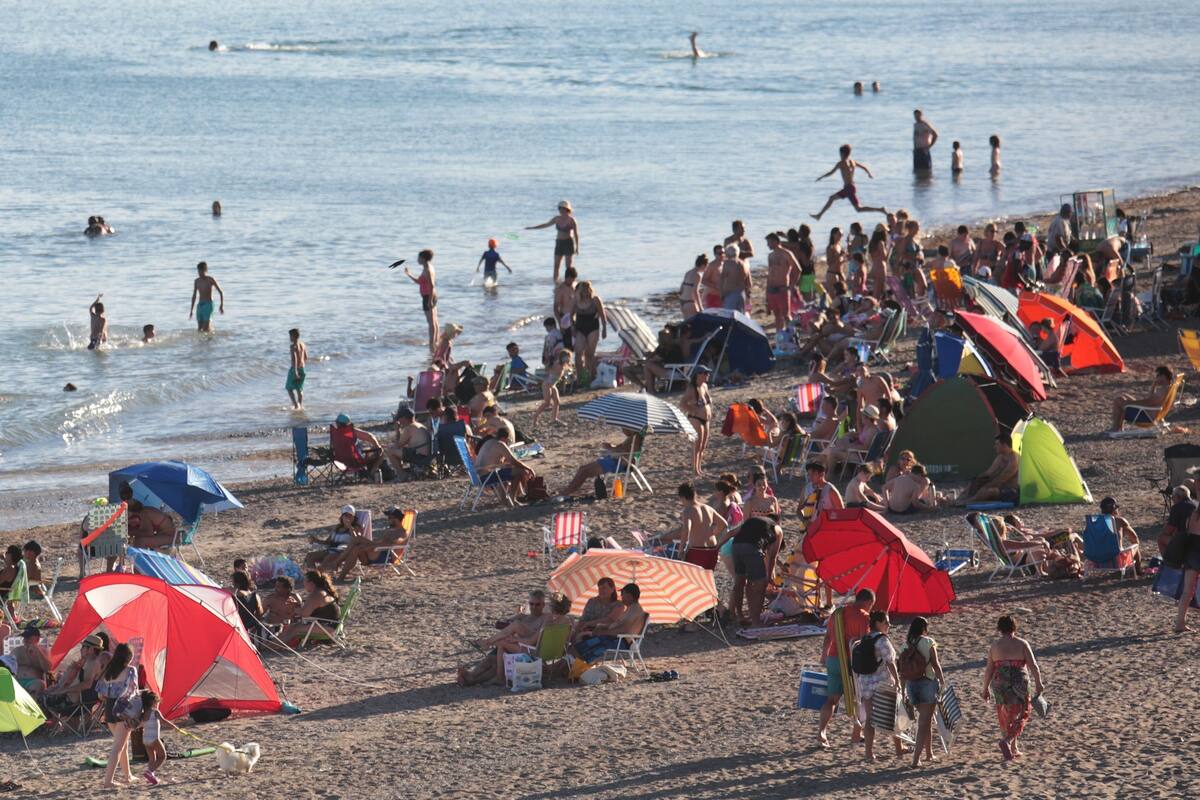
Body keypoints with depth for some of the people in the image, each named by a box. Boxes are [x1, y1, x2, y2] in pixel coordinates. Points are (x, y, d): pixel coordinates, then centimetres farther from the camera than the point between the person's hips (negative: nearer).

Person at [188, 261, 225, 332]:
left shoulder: (210, 280, -6)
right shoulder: (197, 281, 9)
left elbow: (221, 292, -2)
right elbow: (194, 296, 18)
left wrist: (222, 305, -8)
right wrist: (191, 310, 17)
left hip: (208, 304, -5)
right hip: (199, 305, 5)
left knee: (206, 328, -14)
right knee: (199, 328, 2)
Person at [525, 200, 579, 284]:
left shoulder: (571, 220, -10)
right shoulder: (557, 218, 6)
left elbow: (576, 234, -8)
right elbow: (546, 225, 19)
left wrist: (577, 248, -12)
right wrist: (533, 228, 22)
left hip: (568, 243, -6)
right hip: (559, 243, 6)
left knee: (569, 266, -5)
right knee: (556, 265, 0)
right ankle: (555, 282, 2)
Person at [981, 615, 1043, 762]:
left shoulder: (995, 645, 0)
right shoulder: (1022, 644, -3)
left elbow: (989, 669, 1)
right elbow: (1033, 666, -8)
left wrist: (985, 689, 8)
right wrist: (1038, 683, -3)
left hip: (999, 684, 2)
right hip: (1019, 683, -2)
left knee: (1005, 717, 16)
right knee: (1020, 716, 7)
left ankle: (1013, 749, 21)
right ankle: (1006, 741, -16)